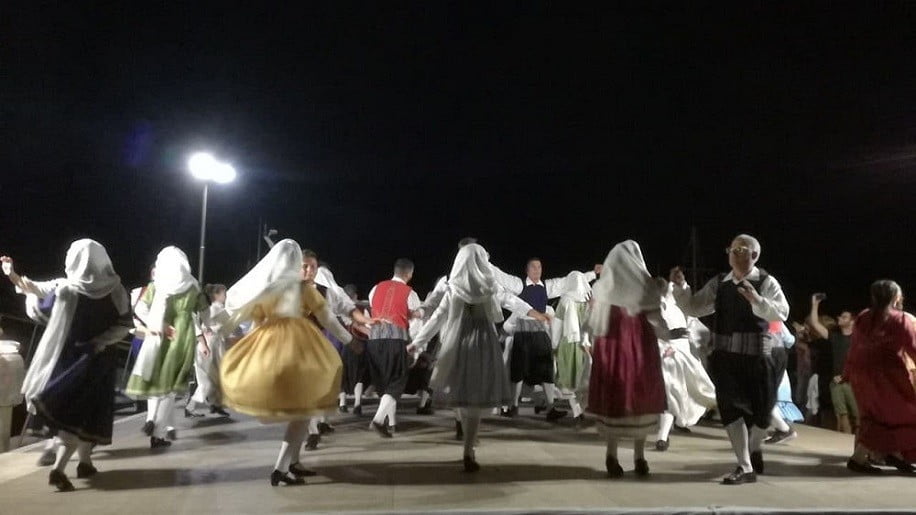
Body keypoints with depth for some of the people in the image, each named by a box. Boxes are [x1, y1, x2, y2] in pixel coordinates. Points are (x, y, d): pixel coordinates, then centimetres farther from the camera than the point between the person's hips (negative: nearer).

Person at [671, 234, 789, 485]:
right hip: (725, 355, 3)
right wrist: (680, 286, -7)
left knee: (760, 408, 11)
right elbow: (693, 307, 8)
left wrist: (757, 300, -36)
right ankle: (745, 468, 8)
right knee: (730, 408, -1)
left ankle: (755, 448, 42)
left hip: (756, 356, -3)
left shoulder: (766, 282, -6)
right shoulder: (719, 283, 6)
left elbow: (781, 313, -20)